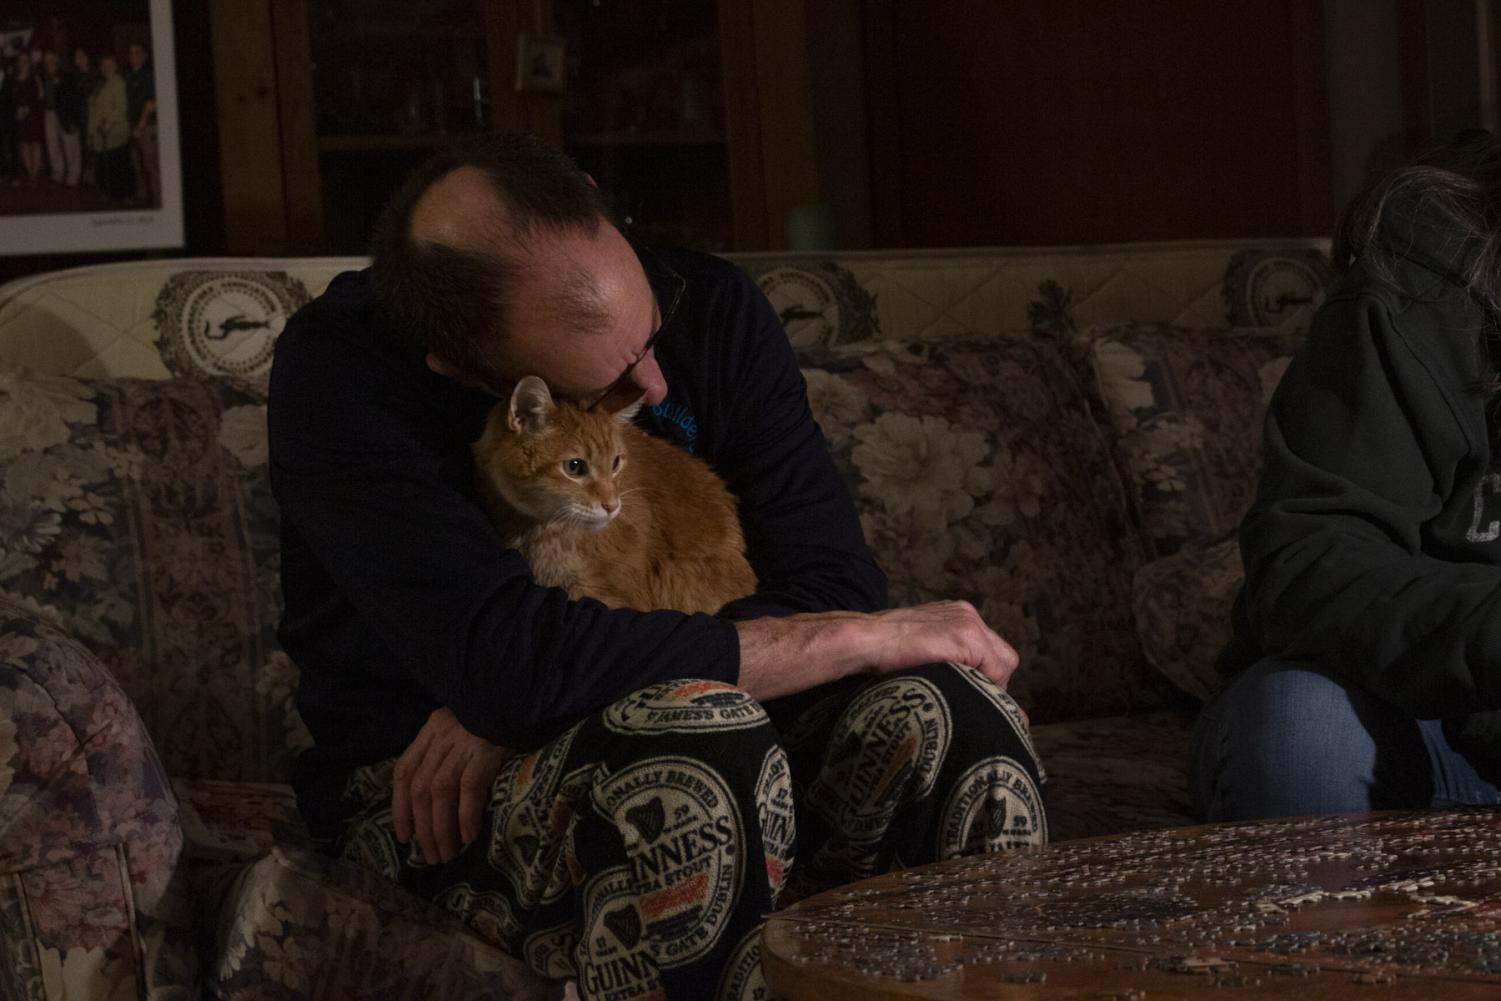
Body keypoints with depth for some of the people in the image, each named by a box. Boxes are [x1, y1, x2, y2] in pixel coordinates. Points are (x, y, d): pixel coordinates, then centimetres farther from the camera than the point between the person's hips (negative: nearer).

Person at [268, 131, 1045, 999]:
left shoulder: (710, 307, -5)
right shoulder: (338, 371, -19)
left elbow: (838, 588, -12)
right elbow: (510, 658, -31)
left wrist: (524, 702, -25)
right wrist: (867, 636, -26)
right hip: (430, 798, -4)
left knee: (947, 709, -25)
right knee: (698, 731, -36)